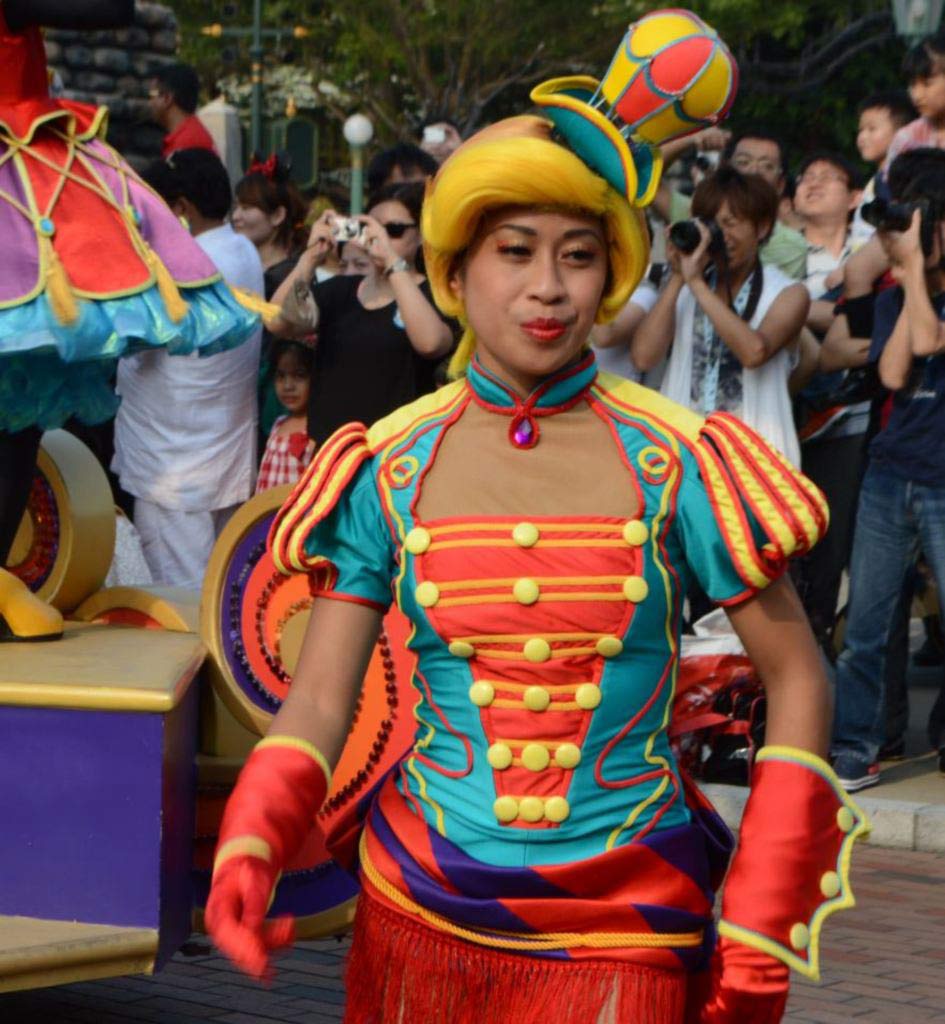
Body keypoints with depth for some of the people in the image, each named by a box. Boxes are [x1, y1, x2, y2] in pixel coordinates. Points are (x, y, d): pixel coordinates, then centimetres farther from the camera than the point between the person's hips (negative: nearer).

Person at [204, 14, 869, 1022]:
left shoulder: (675, 462, -5)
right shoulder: (388, 470, -1)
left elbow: (795, 678, -1)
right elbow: (318, 702, -2)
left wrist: (761, 934, -5)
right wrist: (248, 846, -22)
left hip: (624, 934, -1)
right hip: (424, 914, 2)